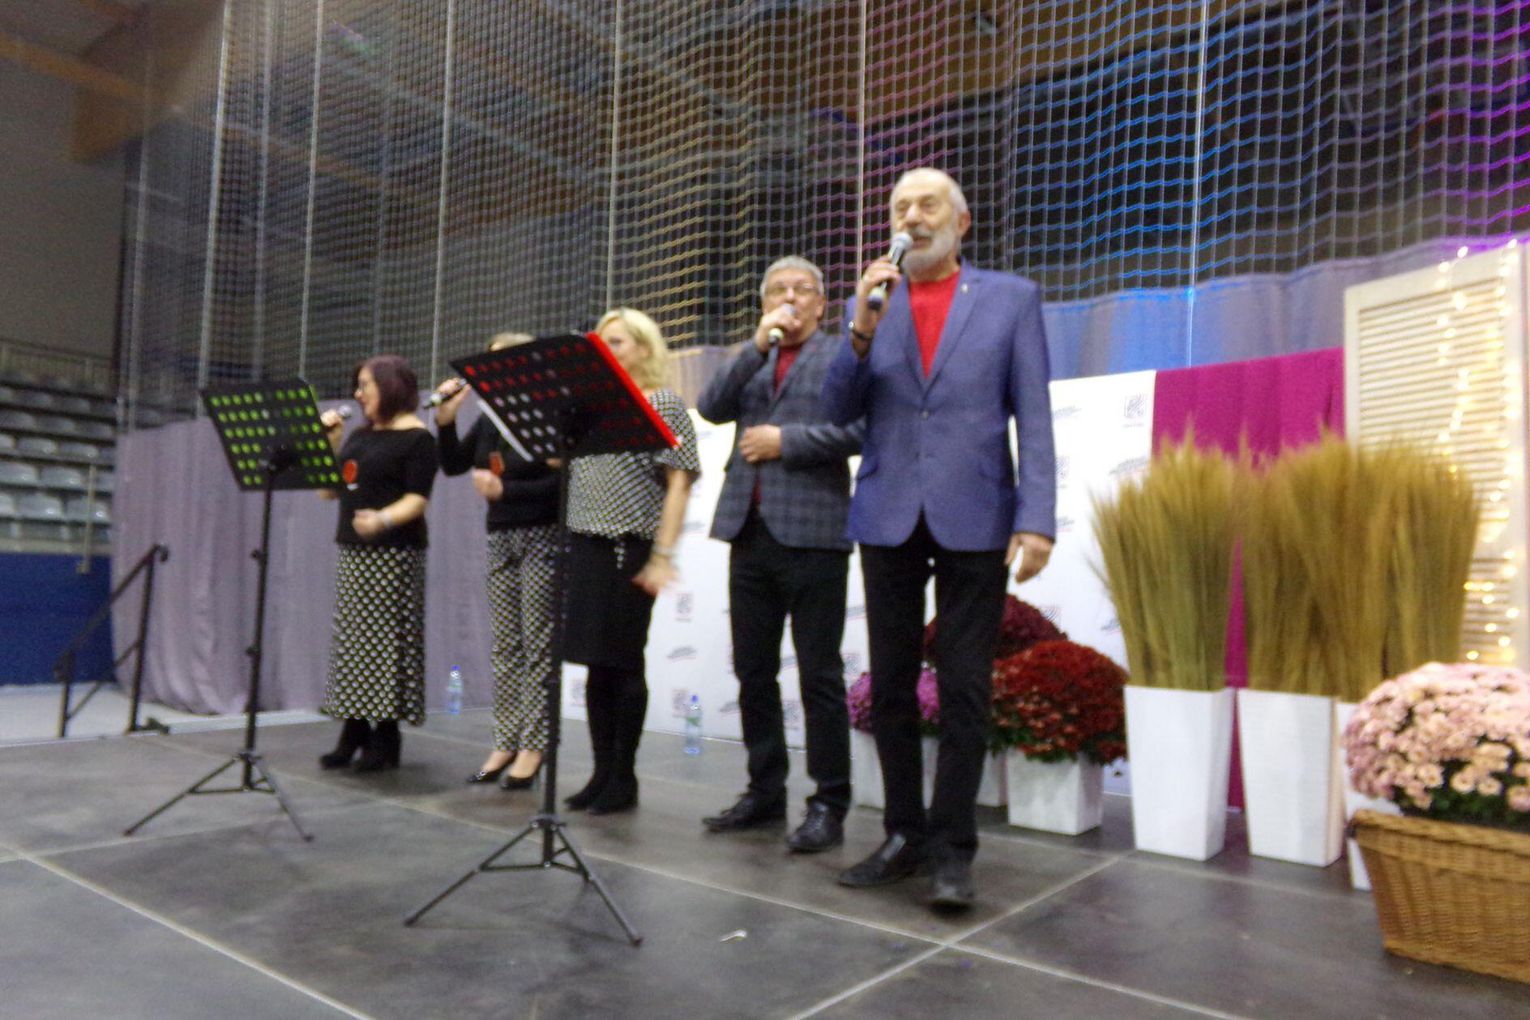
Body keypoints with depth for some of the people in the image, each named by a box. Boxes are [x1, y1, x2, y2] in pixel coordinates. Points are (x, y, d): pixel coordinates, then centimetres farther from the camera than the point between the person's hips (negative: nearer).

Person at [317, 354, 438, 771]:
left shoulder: (416, 438, -7)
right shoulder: (360, 435, 16)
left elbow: (417, 499, -15)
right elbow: (331, 488, 14)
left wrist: (382, 519, -33)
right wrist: (329, 442, 7)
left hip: (393, 553, -8)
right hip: (353, 550, 8)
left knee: (386, 641, -5)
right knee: (351, 640, 8)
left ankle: (386, 737, 3)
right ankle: (355, 729, 16)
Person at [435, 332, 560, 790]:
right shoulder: (489, 417, 10)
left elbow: (560, 482, -18)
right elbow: (453, 465, 11)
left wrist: (504, 489, -22)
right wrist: (445, 421, -1)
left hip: (542, 538, -7)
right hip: (500, 538, 7)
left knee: (537, 645, -2)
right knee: (506, 645, 9)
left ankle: (533, 746, 4)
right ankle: (506, 741, 16)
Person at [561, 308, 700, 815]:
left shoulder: (665, 404, -2)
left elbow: (678, 484, -10)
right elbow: (560, 463, 19)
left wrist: (662, 555, -16)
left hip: (631, 547, -6)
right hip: (586, 545, 6)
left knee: (624, 663, 0)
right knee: (596, 664, 8)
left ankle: (624, 778, 12)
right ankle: (601, 772, 18)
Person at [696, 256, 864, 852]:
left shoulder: (843, 356, 4)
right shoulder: (749, 362, 20)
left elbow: (860, 428, -11)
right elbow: (711, 409, 2)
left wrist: (786, 440, -11)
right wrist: (757, 345, -3)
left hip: (812, 532, -6)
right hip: (749, 531, 6)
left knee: (819, 674, -1)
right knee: (753, 671, 10)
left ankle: (829, 804, 7)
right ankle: (765, 792, 22)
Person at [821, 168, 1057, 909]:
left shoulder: (1011, 297, 6)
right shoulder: (870, 303, 11)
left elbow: (1033, 417, 0)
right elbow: (838, 412, 4)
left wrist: (1036, 519, -10)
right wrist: (863, 331, -11)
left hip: (974, 519, -2)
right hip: (888, 518, 3)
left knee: (963, 690, 0)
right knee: (889, 687, 8)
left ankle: (952, 849, 12)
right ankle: (904, 835, 22)